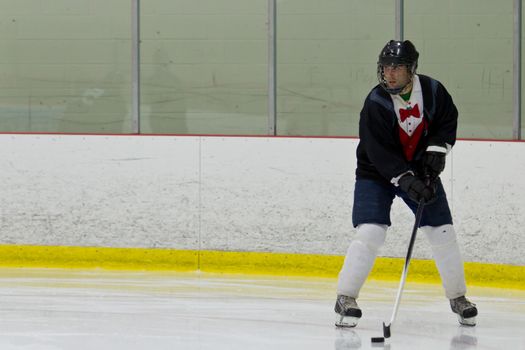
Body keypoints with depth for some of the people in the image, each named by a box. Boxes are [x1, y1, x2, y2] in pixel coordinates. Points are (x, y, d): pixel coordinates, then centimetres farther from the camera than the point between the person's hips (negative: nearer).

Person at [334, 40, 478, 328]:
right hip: (377, 172, -4)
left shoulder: (432, 90, -12)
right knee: (370, 232, -19)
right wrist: (407, 181, -36)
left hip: (420, 169, 4)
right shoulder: (375, 103, -24)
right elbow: (379, 152, -28)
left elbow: (448, 120, 5)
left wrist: (436, 150, -10)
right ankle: (345, 298, -9)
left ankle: (458, 298, 18)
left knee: (443, 233, 1)